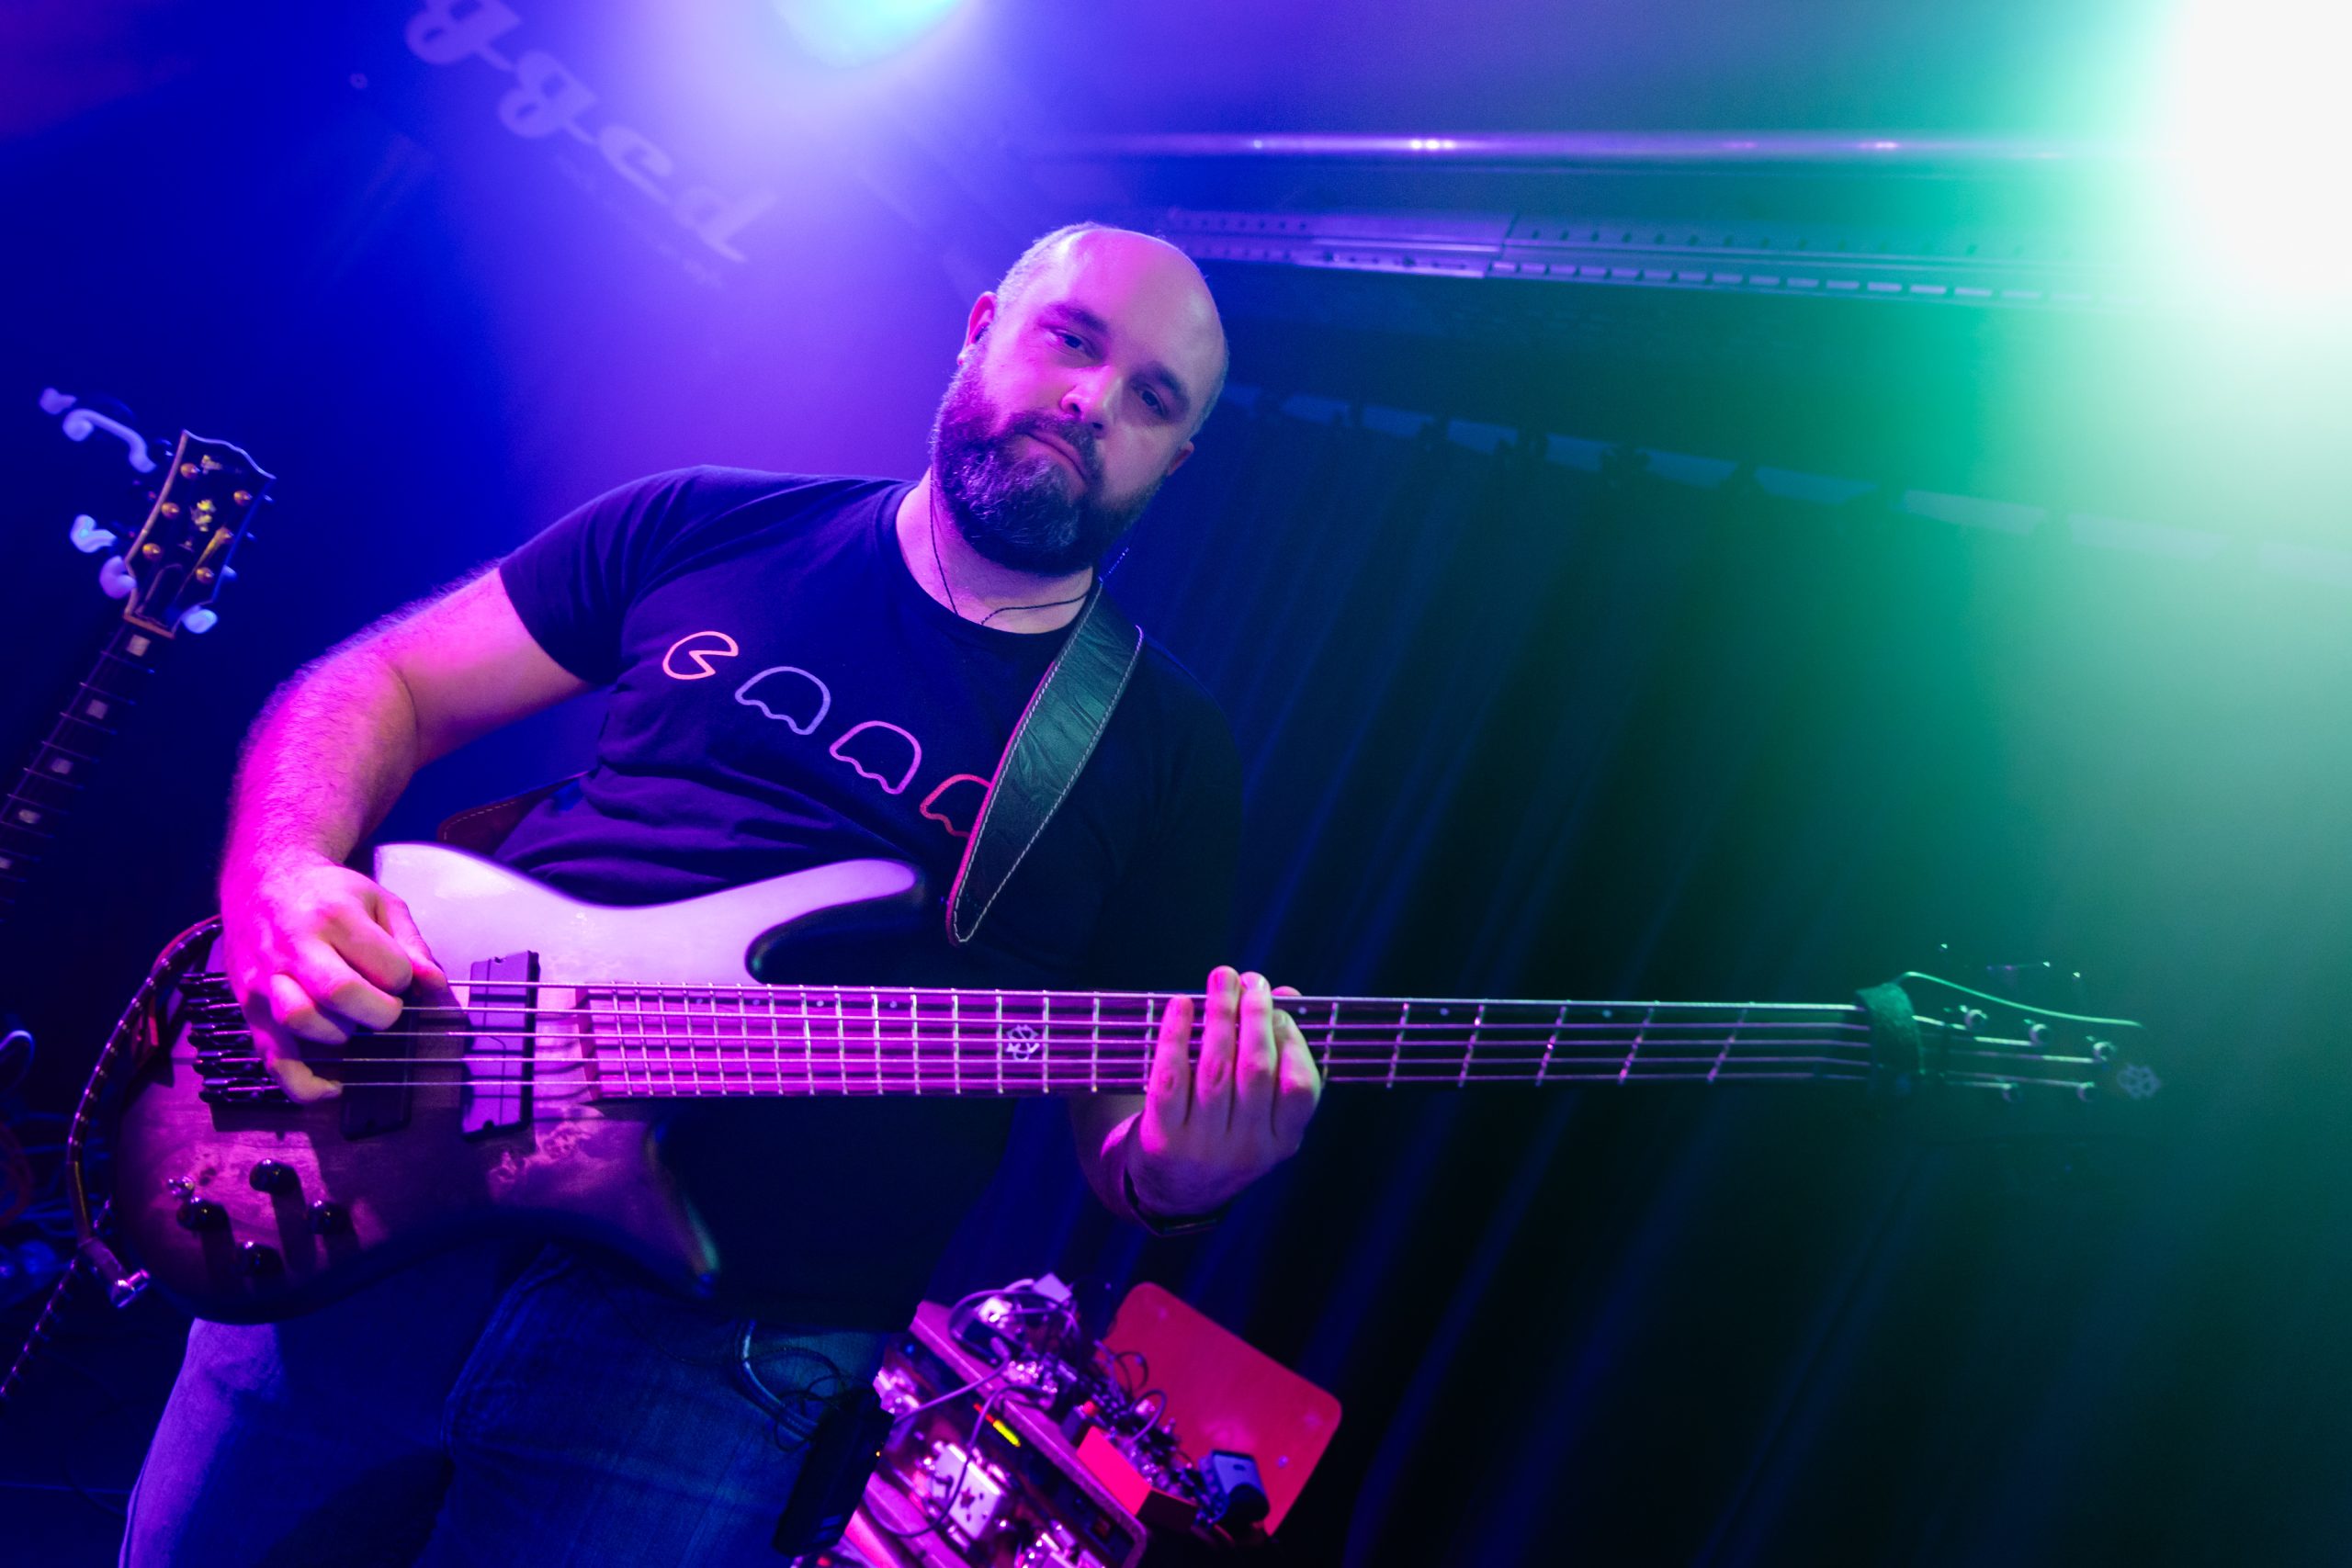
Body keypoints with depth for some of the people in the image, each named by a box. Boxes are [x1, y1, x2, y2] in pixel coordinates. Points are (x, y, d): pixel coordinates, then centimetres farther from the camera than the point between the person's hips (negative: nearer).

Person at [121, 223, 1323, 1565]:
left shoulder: (1171, 753, 4)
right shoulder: (707, 529, 7)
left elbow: (1121, 1112, 5)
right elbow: (383, 686, 11)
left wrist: (1176, 1173, -19)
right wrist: (282, 877, -9)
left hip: (731, 1339, -2)